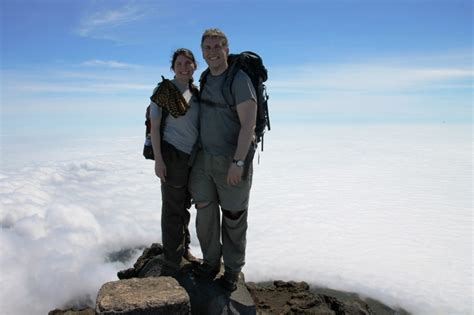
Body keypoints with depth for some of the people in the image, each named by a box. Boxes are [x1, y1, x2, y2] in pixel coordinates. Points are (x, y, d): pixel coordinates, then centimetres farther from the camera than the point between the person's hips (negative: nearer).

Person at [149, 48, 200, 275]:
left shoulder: (197, 92, 9)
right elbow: (154, 126, -8)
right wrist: (158, 160, -13)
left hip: (194, 156, 5)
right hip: (172, 154, -5)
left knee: (184, 204, 17)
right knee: (172, 208, 2)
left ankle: (183, 248, 35)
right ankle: (172, 263, 14)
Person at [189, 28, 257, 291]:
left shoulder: (239, 80, -13)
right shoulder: (206, 78, 10)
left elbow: (248, 124, -20)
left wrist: (237, 162, -24)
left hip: (231, 161, -6)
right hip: (203, 158, 7)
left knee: (233, 218, 6)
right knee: (205, 212, 10)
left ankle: (232, 270, 24)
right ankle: (210, 261, 29)